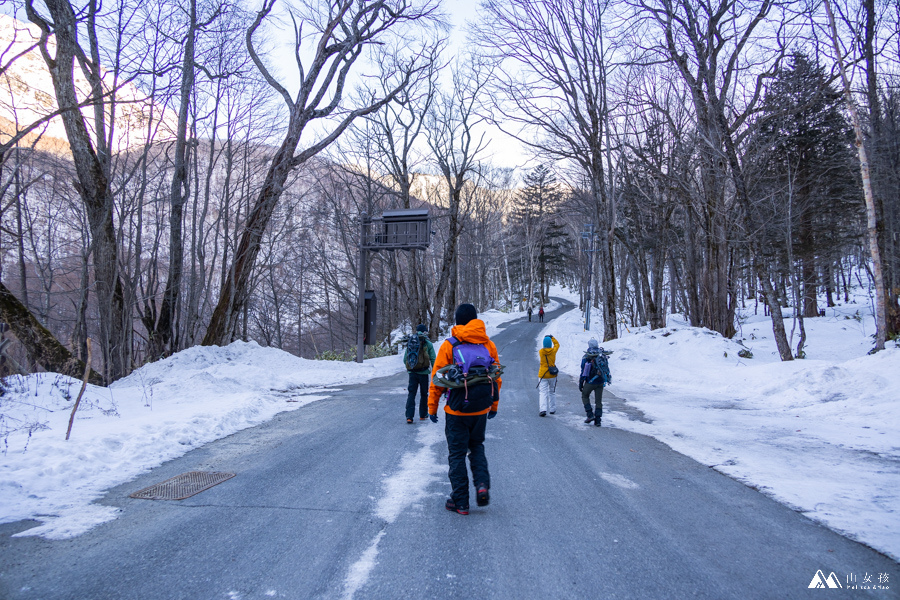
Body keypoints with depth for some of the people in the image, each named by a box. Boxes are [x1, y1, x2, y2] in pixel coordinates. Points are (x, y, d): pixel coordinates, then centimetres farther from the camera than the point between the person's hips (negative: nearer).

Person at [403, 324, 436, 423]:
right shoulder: (428, 344, -4)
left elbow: (405, 359, 8)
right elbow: (433, 359, -5)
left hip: (412, 373, 2)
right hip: (424, 373, -2)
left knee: (411, 394, 3)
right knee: (424, 394, 14)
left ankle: (409, 416, -8)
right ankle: (423, 415, 21)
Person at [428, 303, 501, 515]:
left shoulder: (449, 346, -10)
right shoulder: (489, 345, 1)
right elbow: (496, 378, 8)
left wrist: (432, 407, 3)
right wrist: (494, 405, 19)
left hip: (456, 410, -3)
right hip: (481, 409, 4)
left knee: (457, 453, 7)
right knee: (477, 446, 24)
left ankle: (460, 501, 12)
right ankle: (482, 484, 5)